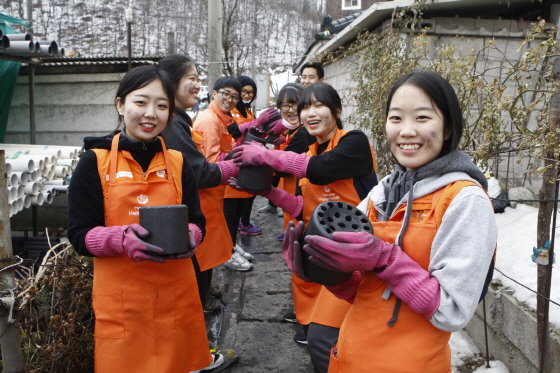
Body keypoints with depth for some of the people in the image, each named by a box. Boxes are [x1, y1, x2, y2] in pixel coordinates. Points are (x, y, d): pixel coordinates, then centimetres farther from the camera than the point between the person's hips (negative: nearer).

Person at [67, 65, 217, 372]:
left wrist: (188, 237, -18)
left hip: (176, 296, 3)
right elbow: (80, 235, -6)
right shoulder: (94, 162, -4)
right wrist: (122, 238, -25)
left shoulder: (177, 163, 4)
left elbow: (197, 223, 5)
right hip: (122, 300, -2)